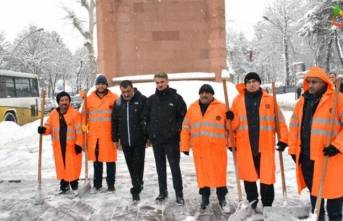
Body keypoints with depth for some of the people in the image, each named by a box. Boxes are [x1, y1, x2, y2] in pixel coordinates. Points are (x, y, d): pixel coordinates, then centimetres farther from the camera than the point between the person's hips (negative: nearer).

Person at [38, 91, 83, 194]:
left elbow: (79, 130, -8)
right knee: (61, 166, 12)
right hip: (58, 145, 4)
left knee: (72, 166, 1)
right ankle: (64, 185, 26)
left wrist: (79, 144, -12)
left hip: (72, 145, -4)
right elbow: (49, 127, 11)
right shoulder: (53, 114, 6)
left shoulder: (75, 113, -7)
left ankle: (74, 185, 18)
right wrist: (43, 129, -12)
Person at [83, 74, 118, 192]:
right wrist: (84, 127, -1)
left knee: (110, 160, 3)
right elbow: (85, 114, 11)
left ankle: (111, 183, 15)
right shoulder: (89, 98, 7)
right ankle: (97, 184, 22)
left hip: (109, 134, -2)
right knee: (96, 161, 11)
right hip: (94, 135, 3)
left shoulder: (114, 98, -1)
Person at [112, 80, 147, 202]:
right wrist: (115, 137, 11)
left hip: (139, 140, -4)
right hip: (125, 140, 5)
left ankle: (136, 189, 6)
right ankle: (138, 184, 32)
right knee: (130, 164, 14)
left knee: (138, 164, -1)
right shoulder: (118, 102, 5)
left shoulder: (142, 100, -8)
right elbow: (114, 121, 12)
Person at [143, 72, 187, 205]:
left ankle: (179, 194, 8)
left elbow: (183, 116, -1)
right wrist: (150, 132, 5)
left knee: (175, 167, -1)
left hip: (171, 139, -4)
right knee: (160, 167, 13)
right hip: (156, 139, 4)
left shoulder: (176, 98, -3)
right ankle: (163, 191, 24)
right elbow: (146, 117, 12)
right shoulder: (151, 99, 6)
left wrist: (176, 129, -5)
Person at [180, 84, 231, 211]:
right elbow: (186, 128, 10)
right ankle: (204, 197, 23)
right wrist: (185, 146, 7)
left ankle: (222, 198, 17)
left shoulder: (221, 107, 2)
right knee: (202, 172, 9)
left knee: (219, 172, 2)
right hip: (199, 147, 2)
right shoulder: (192, 108, 10)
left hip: (217, 147, -2)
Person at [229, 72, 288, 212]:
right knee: (249, 176, 11)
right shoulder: (238, 100, 7)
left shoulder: (269, 100, 5)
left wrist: (283, 139, 1)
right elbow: (234, 124, 8)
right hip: (245, 146, 1)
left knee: (267, 177, 4)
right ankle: (252, 204, 26)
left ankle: (267, 206, 19)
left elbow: (279, 121, 5)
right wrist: (231, 118, -13)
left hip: (265, 146, -1)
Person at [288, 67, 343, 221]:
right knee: (313, 190, 18)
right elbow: (294, 127, 14)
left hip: (330, 156, -6)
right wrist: (293, 149, 10)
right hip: (306, 156, 6)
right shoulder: (302, 102, 11)